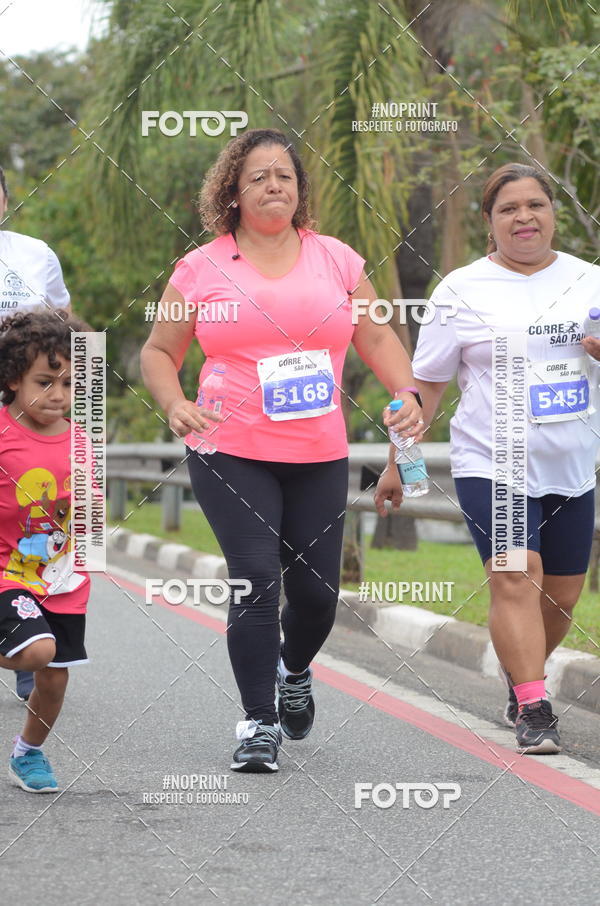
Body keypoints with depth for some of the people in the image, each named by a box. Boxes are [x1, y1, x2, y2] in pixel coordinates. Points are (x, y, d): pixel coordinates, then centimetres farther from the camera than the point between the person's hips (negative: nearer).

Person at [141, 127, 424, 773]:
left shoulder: (335, 259, 8)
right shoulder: (202, 269, 3)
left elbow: (376, 338, 13)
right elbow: (159, 352, 9)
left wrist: (406, 394, -4)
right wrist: (175, 406, -9)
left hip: (319, 456, 2)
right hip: (230, 453, -2)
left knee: (315, 590, 5)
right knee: (256, 579, -13)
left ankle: (294, 671, 38)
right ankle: (259, 722, -3)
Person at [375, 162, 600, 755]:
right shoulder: (463, 289, 1)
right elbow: (425, 383, 4)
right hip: (491, 465, -4)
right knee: (515, 579, -19)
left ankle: (517, 675, 34)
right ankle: (533, 711, -19)